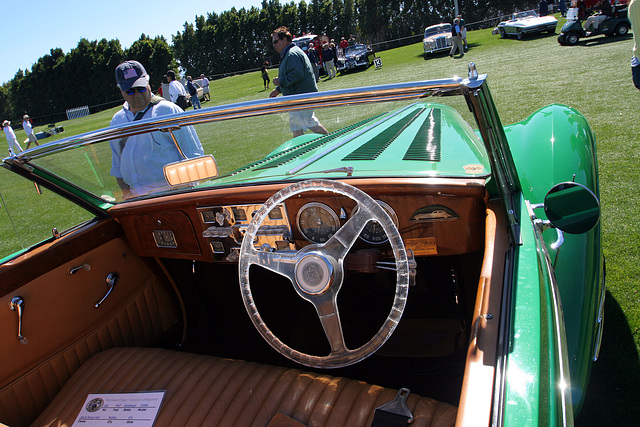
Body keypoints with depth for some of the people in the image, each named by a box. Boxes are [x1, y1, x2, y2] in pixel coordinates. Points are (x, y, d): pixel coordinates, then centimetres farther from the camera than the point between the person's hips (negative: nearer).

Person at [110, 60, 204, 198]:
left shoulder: (168, 111, 2)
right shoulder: (116, 121, 18)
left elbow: (193, 154, -1)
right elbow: (117, 167, 24)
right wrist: (127, 193, 11)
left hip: (170, 192, -4)